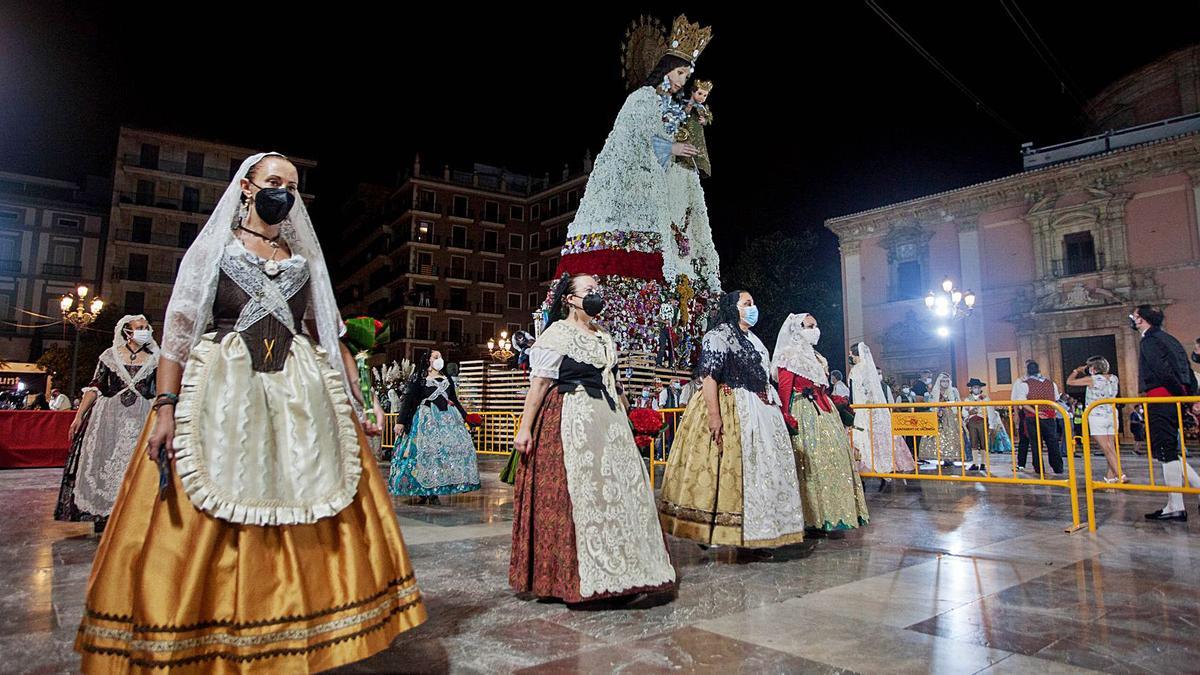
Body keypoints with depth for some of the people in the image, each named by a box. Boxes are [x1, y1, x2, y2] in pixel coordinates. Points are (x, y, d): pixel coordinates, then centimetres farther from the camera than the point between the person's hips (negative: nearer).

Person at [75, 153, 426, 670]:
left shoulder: (305, 260, 17)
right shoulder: (213, 247, 9)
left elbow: (330, 337, 13)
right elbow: (179, 328, -1)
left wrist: (355, 403, 6)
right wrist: (166, 406, -12)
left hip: (301, 400, 2)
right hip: (223, 396, -2)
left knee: (309, 529, -1)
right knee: (204, 530, -2)